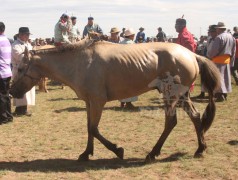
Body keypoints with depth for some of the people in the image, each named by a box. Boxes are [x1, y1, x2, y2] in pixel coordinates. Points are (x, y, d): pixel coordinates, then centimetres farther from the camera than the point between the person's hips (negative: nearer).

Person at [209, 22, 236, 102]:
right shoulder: (231, 37, 9)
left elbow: (214, 50, -18)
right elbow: (233, 50, 13)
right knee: (226, 77, 15)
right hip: (227, 59, 8)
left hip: (219, 60, -8)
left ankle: (220, 95, -9)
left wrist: (211, 56, 1)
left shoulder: (219, 37, -18)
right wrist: (231, 60, 18)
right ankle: (225, 93, 22)